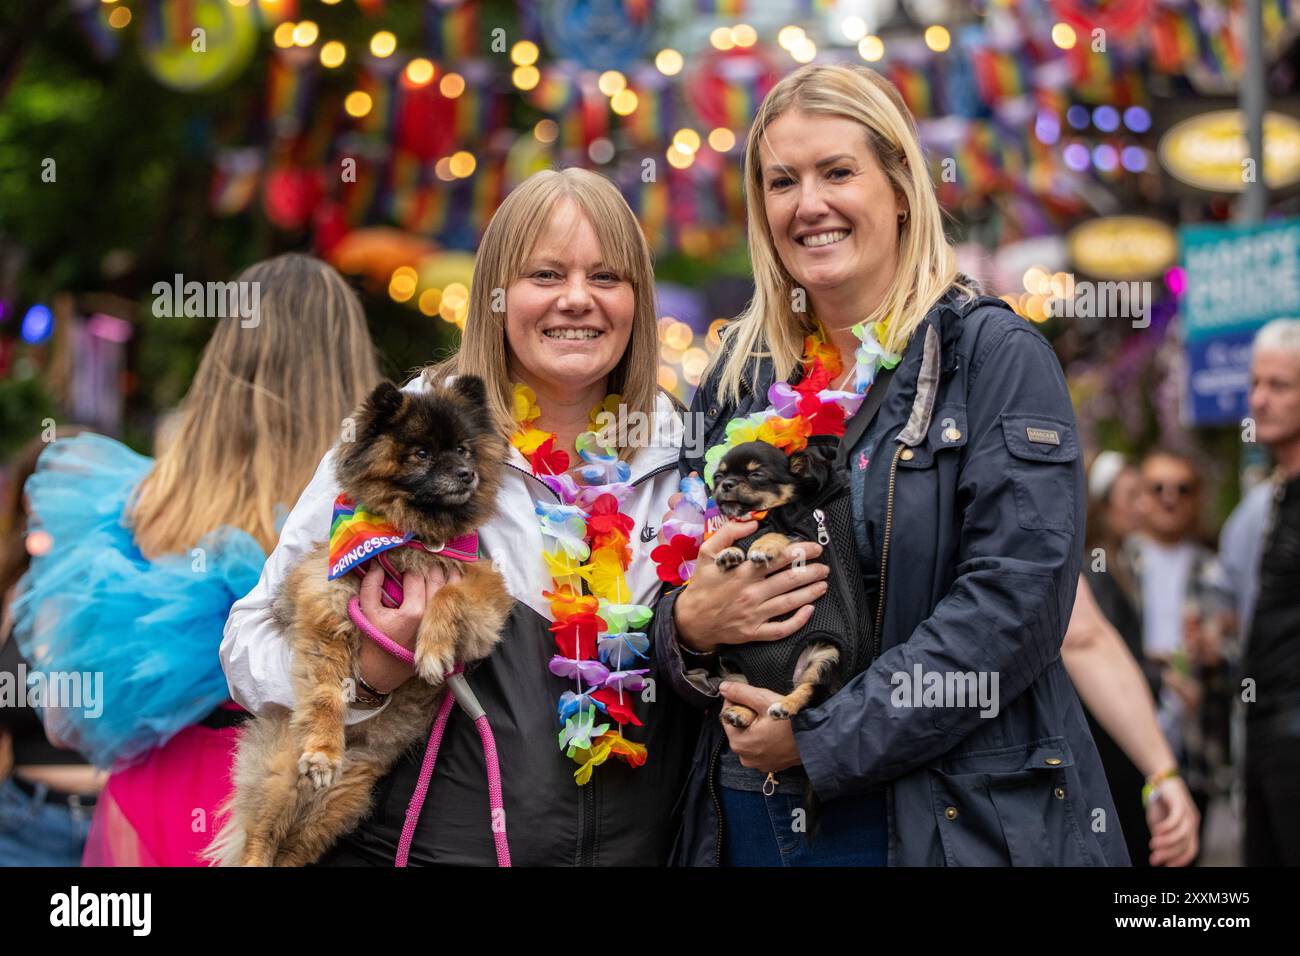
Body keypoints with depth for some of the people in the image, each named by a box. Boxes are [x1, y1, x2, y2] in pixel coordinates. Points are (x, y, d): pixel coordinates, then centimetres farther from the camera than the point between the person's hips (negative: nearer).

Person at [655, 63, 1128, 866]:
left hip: (956, 819, -4)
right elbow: (681, 579, 12)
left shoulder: (997, 355, -7)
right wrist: (687, 624, -11)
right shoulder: (740, 374, 9)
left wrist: (826, 741, -18)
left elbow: (1018, 599, -17)